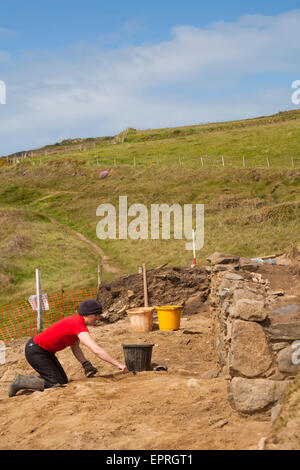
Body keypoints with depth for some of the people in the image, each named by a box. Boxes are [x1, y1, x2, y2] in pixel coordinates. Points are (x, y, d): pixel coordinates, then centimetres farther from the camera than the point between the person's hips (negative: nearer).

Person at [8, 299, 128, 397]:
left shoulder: (77, 320, 2)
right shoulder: (79, 326, -28)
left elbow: (75, 347, 8)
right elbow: (97, 350, -36)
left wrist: (86, 365, -5)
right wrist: (118, 364, -32)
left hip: (46, 351, 10)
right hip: (34, 351, -10)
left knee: (63, 381, 10)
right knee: (56, 384, -10)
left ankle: (25, 380, 18)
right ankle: (20, 382, 1)